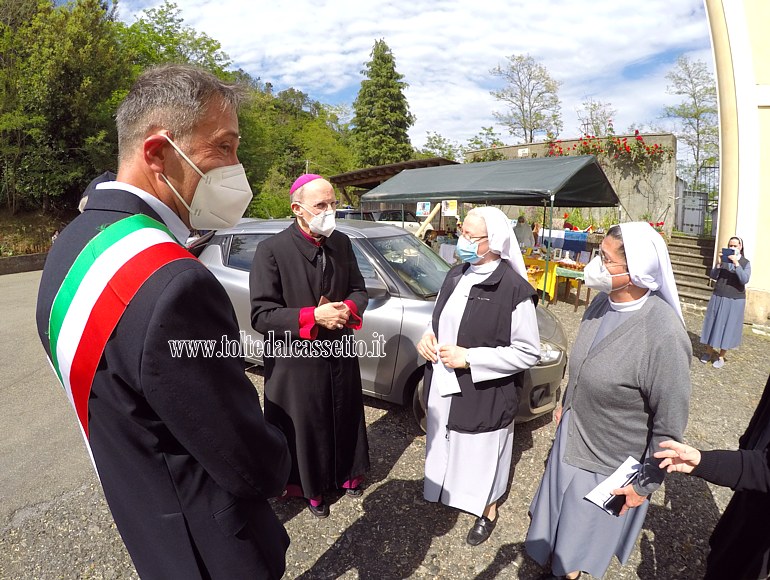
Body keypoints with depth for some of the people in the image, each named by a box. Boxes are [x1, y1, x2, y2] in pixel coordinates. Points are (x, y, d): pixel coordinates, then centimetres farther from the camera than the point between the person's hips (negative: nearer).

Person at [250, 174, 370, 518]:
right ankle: (309, 488, 40)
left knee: (345, 421, 21)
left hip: (341, 356, 5)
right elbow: (261, 315, -17)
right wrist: (314, 316, -25)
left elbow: (359, 291, 8)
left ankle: (346, 473, 48)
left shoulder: (341, 244, 0)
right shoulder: (272, 250, -16)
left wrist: (346, 309, -14)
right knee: (304, 429, 14)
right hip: (296, 363, -4)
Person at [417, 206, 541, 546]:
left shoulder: (514, 289, -21)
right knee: (447, 448, 25)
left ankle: (487, 511, 43)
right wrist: (428, 337, -7)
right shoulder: (456, 276, 0)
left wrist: (470, 357, -23)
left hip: (483, 396, -6)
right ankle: (448, 492, 53)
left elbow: (528, 353, -19)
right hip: (444, 389, 6)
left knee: (480, 454, 15)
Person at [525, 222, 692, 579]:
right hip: (571, 439, 6)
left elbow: (670, 424, -22)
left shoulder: (664, 335, -32)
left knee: (581, 534, 21)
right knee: (558, 518, 28)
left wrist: (646, 484, -13)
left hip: (608, 465, -6)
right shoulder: (602, 303, -9)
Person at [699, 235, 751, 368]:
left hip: (735, 300, -1)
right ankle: (709, 351, 20)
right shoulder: (723, 259, 1)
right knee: (713, 324, 7)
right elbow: (713, 276, -5)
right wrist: (718, 264, -21)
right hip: (718, 297, 2)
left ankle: (721, 356, 13)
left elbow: (744, 280, -17)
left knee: (728, 327, 4)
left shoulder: (746, 263, -2)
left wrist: (736, 263, -25)